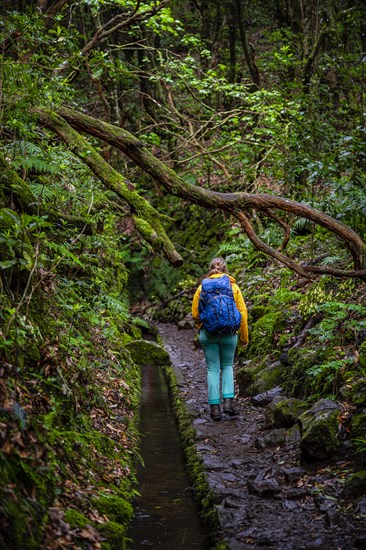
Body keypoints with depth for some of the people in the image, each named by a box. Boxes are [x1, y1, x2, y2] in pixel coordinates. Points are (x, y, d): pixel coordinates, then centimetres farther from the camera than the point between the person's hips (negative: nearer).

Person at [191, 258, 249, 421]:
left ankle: (215, 407, 5)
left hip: (208, 334, 0)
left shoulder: (202, 287, 0)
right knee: (227, 366, 18)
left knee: (213, 368, 8)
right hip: (229, 333, 0)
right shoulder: (233, 287, -1)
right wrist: (244, 336, 9)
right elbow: (242, 313, -1)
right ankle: (228, 400, 3)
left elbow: (195, 314, 4)